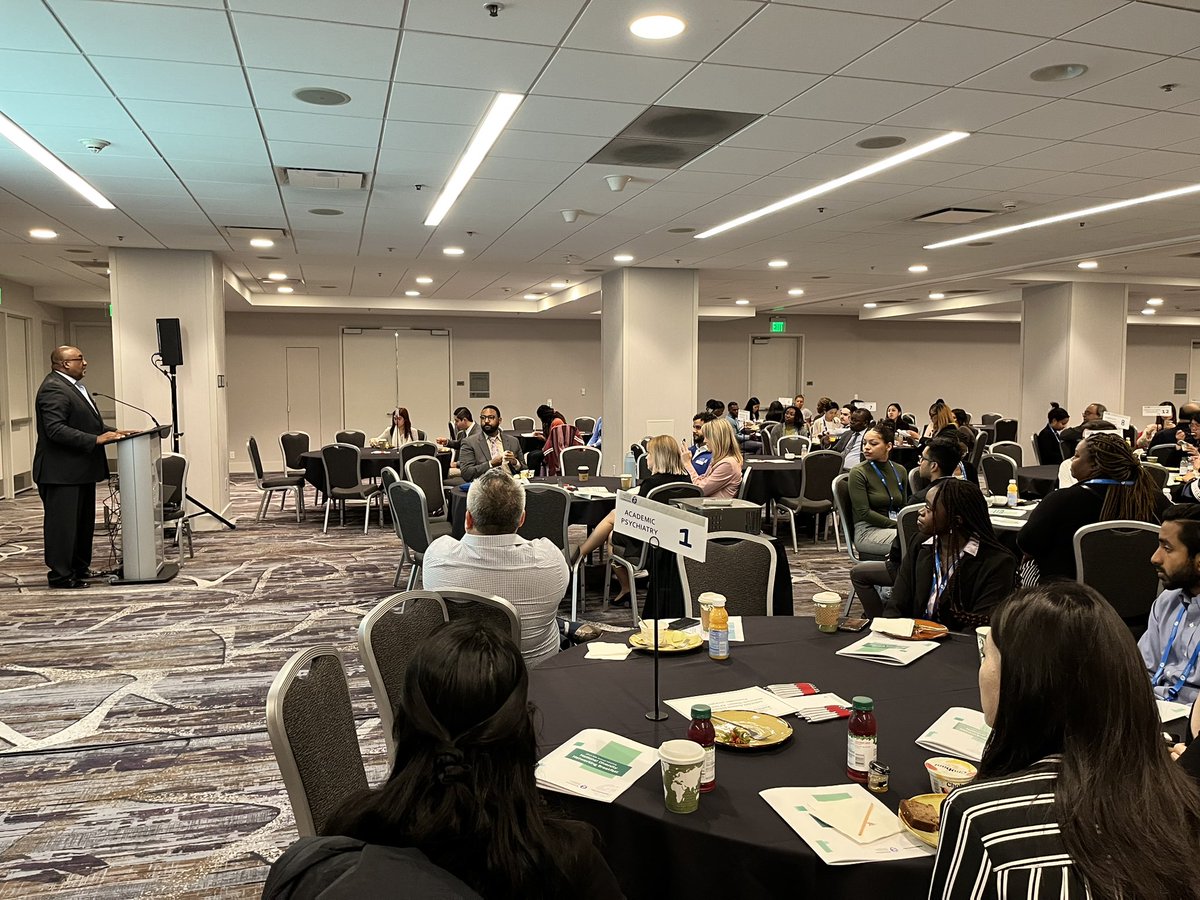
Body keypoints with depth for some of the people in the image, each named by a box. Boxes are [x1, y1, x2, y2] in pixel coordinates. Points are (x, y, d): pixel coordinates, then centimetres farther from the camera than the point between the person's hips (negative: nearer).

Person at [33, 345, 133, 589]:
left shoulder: (73, 386, 16)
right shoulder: (53, 389, -18)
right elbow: (55, 430, -26)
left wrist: (114, 431, 9)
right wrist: (96, 440, -27)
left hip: (81, 470, 11)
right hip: (61, 472, -11)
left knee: (84, 522, 17)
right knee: (62, 523, -2)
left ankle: (80, 567, 28)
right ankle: (59, 575, 7)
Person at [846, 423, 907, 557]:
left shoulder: (899, 471, 13)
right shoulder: (858, 473, -4)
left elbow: (904, 506, 17)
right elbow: (864, 513, -11)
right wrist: (896, 524, -16)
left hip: (897, 527, 6)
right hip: (867, 530, -5)